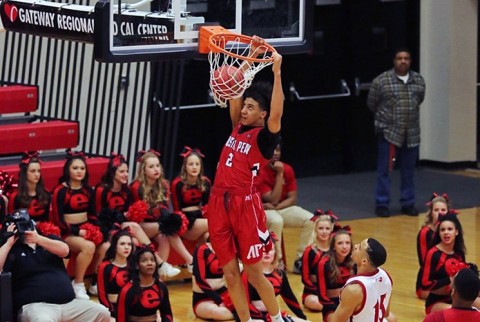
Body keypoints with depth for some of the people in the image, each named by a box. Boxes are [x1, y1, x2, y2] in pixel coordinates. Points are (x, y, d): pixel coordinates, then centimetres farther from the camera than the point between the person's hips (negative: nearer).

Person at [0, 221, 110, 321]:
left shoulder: (49, 239, 20)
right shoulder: (13, 249, 10)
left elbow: (64, 250, -2)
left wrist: (38, 239, -14)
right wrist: (9, 242, -7)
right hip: (36, 305, -4)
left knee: (102, 313, -12)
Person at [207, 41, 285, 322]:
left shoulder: (264, 137, -6)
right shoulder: (238, 128, 12)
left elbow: (276, 114, -25)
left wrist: (277, 73, -28)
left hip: (245, 204, -6)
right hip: (219, 203, 6)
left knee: (253, 271, 1)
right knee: (230, 271, 6)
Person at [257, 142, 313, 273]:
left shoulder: (287, 169, -1)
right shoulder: (260, 173, -18)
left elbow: (292, 198, 0)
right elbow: (273, 200, -23)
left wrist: (276, 206, -18)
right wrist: (279, 174, -24)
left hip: (283, 208, 6)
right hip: (263, 211, -6)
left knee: (310, 219, -18)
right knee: (276, 221, -40)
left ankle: (301, 261, -11)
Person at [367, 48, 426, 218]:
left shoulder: (419, 81, 5)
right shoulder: (381, 81, -8)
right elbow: (371, 103, 2)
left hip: (411, 134, 4)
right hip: (388, 132, -4)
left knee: (408, 171, 10)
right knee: (384, 170, 0)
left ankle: (408, 204, 19)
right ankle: (382, 204, 7)